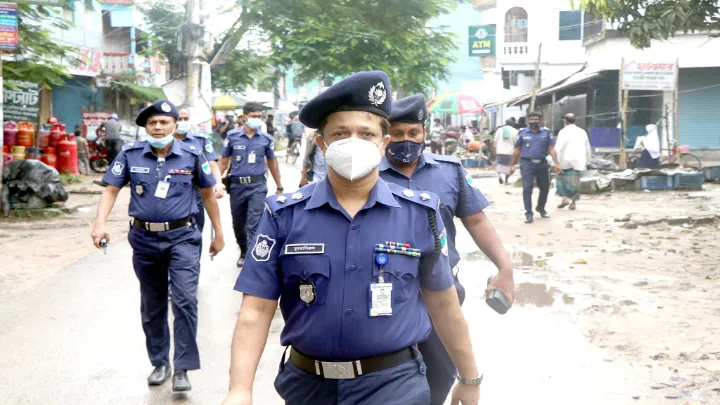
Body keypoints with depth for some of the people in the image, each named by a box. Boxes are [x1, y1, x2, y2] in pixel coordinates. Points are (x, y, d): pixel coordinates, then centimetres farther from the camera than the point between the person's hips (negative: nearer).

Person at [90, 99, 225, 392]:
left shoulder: (191, 155, -3)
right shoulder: (131, 155, -3)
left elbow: (208, 194, 7)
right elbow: (111, 191, -1)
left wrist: (218, 233, 10)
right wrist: (100, 224, -18)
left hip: (182, 237, -2)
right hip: (144, 239, 2)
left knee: (185, 300, -15)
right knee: (152, 307, 14)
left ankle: (182, 368, -4)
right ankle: (160, 363, 31)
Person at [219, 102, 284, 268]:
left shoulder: (266, 138, 1)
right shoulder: (232, 136, -1)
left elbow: (272, 163, 13)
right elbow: (224, 162, 6)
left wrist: (279, 187, 16)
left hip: (257, 186, -2)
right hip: (236, 185, 2)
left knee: (254, 224, -11)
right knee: (238, 224, 15)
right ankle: (244, 251, 39)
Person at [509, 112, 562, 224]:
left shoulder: (546, 132, 6)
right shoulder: (522, 133, 4)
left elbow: (551, 149, 2)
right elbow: (517, 150, 7)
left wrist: (556, 163, -8)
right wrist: (512, 165, 7)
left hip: (542, 164, 2)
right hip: (527, 164, -2)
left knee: (545, 188, 12)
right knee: (527, 189, -7)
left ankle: (540, 208, 34)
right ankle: (528, 213, -1)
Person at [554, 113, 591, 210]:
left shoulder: (564, 132, -8)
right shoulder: (582, 132, 10)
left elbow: (558, 148, -15)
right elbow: (588, 149, 16)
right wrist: (586, 161, 25)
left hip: (565, 162, -4)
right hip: (578, 161, 4)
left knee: (561, 179, 10)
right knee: (574, 182, 8)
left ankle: (564, 198, -4)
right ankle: (573, 202, 7)